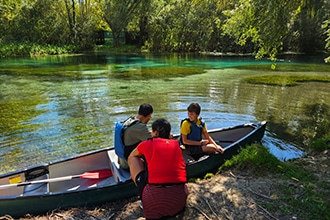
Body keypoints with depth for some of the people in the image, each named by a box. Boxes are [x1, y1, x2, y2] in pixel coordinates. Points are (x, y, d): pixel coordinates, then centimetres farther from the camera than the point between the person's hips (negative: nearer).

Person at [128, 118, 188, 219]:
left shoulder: (147, 144, 5)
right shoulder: (176, 144, 13)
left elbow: (130, 158, 27)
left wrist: (134, 173, 45)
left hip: (154, 200, -4)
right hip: (180, 197, 4)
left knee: (134, 159, 17)